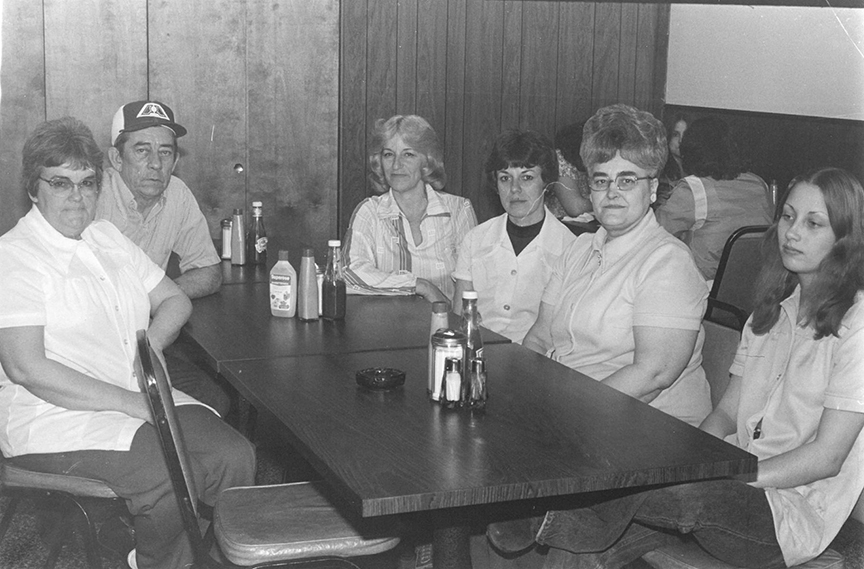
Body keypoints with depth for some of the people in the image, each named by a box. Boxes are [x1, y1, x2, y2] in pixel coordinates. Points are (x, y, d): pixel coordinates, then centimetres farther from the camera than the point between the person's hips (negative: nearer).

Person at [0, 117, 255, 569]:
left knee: (234, 456, -15)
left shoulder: (107, 238, 17)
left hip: (140, 399, 7)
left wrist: (151, 342, -3)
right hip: (55, 417, -7)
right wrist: (132, 403, -18)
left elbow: (175, 300, 21)